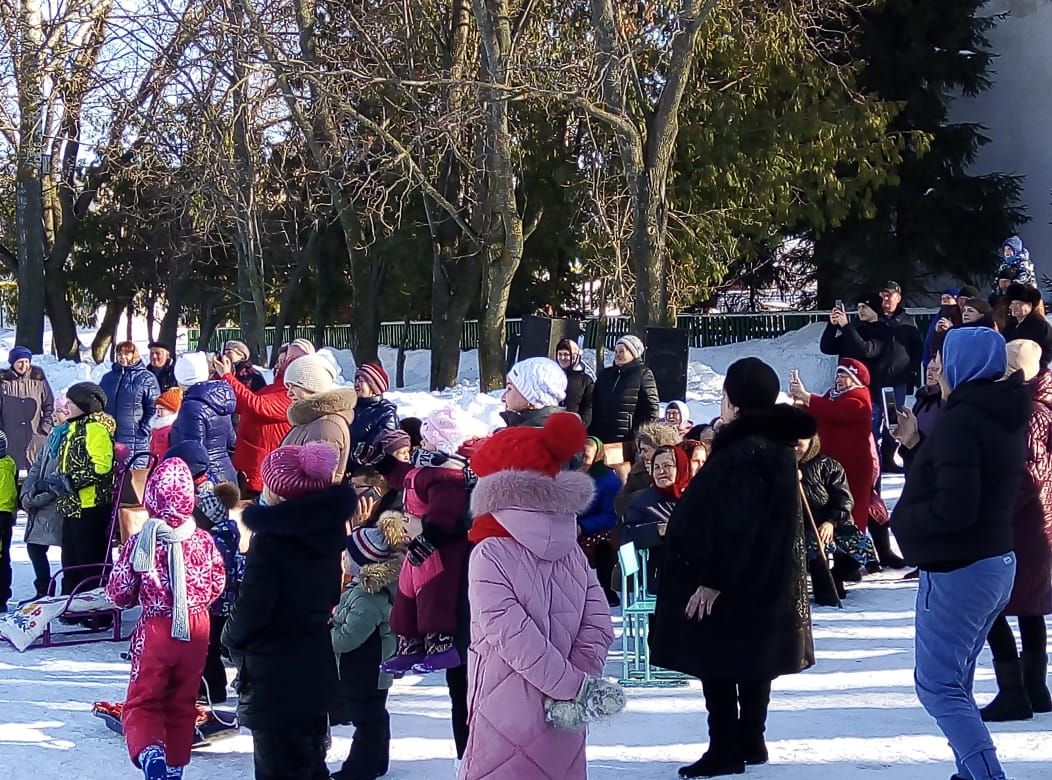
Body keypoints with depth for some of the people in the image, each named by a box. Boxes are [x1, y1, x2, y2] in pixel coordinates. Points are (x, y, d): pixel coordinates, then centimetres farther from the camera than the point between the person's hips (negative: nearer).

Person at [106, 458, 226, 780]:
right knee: (183, 703, 17)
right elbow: (217, 585, 8)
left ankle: (149, 751, -23)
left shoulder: (139, 543, -13)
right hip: (196, 631, 3)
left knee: (142, 702, 5)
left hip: (155, 630, -3)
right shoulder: (204, 541, -6)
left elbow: (119, 594, -5)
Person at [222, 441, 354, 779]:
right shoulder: (327, 530, 0)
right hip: (317, 671, 8)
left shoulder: (270, 539, -22)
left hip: (274, 679, -8)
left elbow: (251, 609, -18)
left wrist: (231, 637, 0)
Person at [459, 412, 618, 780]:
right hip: (564, 721, 5)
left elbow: (512, 633, -17)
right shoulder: (572, 553, 6)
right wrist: (576, 688, -7)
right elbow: (599, 625, -1)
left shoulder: (490, 555, -10)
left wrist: (573, 685, -14)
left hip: (507, 714, -5)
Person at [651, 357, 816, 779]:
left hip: (734, 582, -10)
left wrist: (712, 582, -24)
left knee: (718, 664, -3)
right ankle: (750, 742, 24)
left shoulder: (747, 452, -23)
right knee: (750, 661, 16)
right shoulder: (775, 444, 8)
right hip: (765, 578, 10)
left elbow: (736, 527, -26)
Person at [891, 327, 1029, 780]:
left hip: (956, 572, -10)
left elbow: (952, 507, -26)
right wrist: (913, 446, 12)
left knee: (938, 687, -5)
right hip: (998, 563, 10)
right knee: (955, 681, 19)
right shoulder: (1004, 419, 11)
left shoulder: (961, 420, -20)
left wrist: (903, 520, -11)